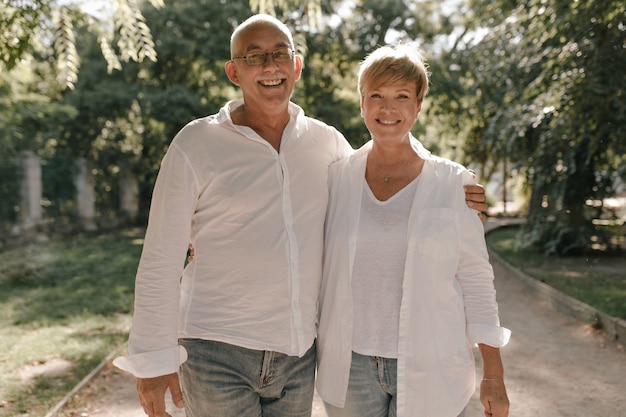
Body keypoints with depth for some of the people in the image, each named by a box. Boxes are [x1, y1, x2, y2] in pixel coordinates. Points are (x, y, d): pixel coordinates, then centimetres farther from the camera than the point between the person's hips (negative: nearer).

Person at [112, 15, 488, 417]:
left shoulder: (328, 141, 4)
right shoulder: (196, 144, -6)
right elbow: (161, 261, -6)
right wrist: (153, 360, -6)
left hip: (298, 355, 4)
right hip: (218, 353, -3)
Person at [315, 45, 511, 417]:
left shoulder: (453, 184, -4)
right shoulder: (336, 179, 0)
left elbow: (476, 281, -1)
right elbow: (321, 273, 7)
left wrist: (494, 376, -1)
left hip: (431, 373, -1)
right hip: (350, 367, 2)